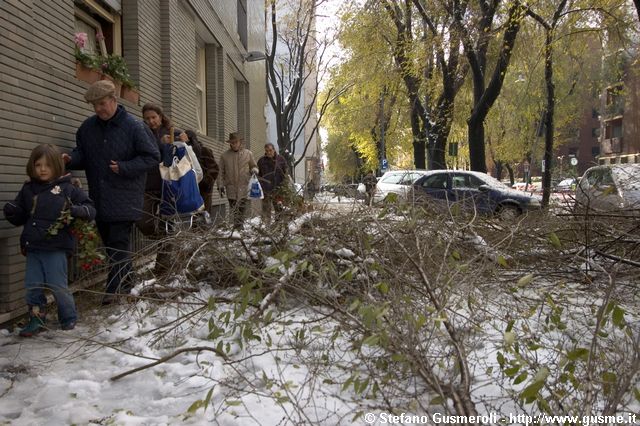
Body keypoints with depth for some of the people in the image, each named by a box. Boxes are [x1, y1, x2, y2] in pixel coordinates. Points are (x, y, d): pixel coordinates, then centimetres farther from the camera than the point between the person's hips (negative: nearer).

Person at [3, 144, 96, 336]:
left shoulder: (67, 188, -2)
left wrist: (77, 210, -21)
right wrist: (11, 212, -5)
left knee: (58, 286, 0)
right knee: (32, 286, 7)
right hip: (33, 249, 4)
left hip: (56, 249, -4)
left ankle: (69, 318, 21)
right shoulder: (28, 189, 10)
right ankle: (36, 320, 22)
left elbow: (90, 209, -1)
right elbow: (20, 217, 16)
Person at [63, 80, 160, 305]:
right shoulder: (88, 127, 7)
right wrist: (70, 159, -7)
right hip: (98, 198, 6)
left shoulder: (134, 126, -9)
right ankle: (125, 281, 27)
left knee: (118, 244, -5)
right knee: (109, 242, 13)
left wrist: (124, 168, -17)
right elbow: (82, 154, 15)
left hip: (123, 200, -6)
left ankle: (114, 288, 0)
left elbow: (152, 157, -8)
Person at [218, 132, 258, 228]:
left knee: (243, 209, -5)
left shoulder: (248, 153, 8)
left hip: (244, 187, -1)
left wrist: (254, 170, -5)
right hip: (231, 188, 1)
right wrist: (221, 185, 6)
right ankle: (236, 227, 2)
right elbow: (221, 172, 13)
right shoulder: (224, 155, 9)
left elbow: (253, 166, 19)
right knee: (234, 210, -2)